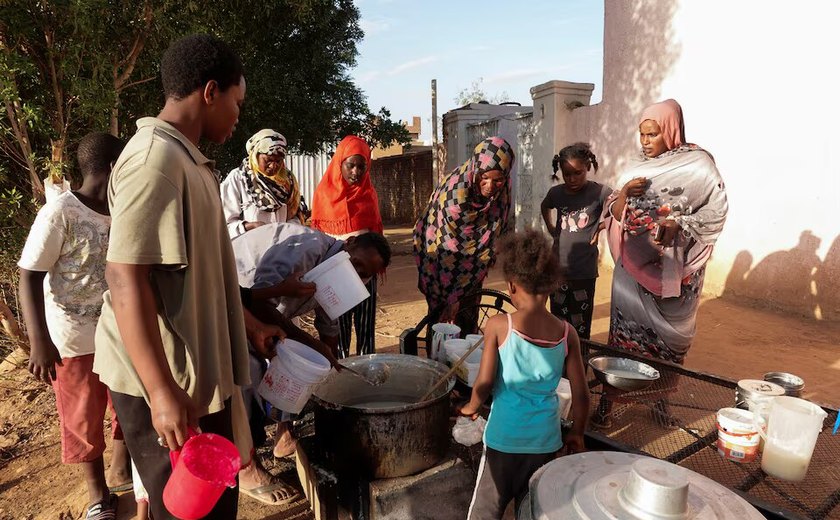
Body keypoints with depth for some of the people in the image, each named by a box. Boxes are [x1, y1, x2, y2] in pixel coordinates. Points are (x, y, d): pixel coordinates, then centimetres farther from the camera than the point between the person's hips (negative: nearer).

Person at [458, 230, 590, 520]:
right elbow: (581, 395, -3)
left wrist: (471, 407, 6)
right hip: (546, 440, 3)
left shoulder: (499, 326, -16)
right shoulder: (566, 333, -7)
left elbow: (484, 384, -15)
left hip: (504, 437, -3)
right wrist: (577, 434, 14)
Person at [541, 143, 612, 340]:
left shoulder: (599, 192, -9)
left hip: (584, 272, -3)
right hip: (558, 270, 3)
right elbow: (545, 207, 24)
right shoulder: (556, 193, 3)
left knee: (581, 327, 3)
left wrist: (601, 226, -8)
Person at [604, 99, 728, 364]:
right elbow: (615, 215, 10)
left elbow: (716, 210, -6)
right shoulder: (637, 167, 12)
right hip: (633, 264, 5)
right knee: (627, 331, 7)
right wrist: (624, 194, -10)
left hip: (670, 267, -4)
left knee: (663, 339, 2)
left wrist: (678, 224, -21)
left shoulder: (697, 163, -3)